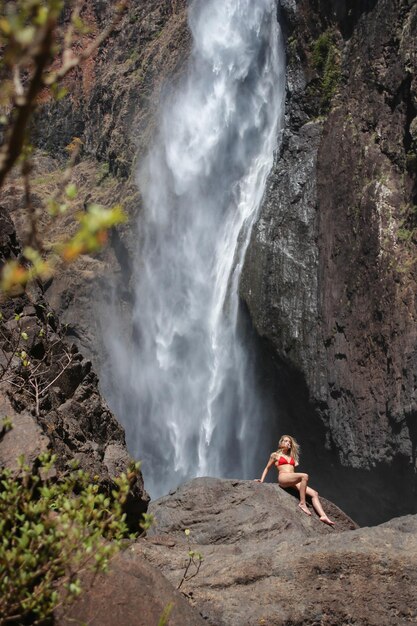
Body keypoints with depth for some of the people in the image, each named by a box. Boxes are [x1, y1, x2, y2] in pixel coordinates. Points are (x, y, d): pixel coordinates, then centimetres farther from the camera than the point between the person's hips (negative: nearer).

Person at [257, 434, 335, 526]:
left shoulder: (291, 456, 30)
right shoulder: (275, 455, 17)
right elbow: (267, 468, 20)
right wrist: (262, 480, 11)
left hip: (293, 481, 6)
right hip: (283, 478, -6)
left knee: (314, 493, -15)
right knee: (304, 476, -34)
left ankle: (323, 516, -26)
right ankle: (302, 503, -32)